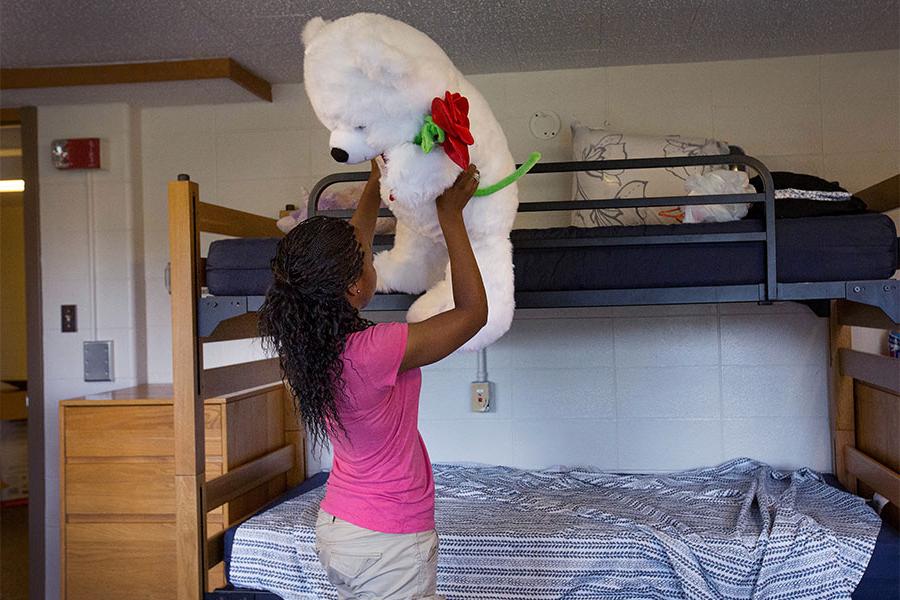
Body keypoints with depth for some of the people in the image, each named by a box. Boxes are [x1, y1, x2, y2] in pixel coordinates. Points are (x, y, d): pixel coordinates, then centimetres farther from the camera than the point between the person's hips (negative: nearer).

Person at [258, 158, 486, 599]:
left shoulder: (307, 339, -6)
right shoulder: (374, 351, -29)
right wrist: (451, 216, -11)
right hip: (390, 543, -8)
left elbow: (351, 248, 11)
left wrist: (376, 183, 18)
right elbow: (474, 311, -16)